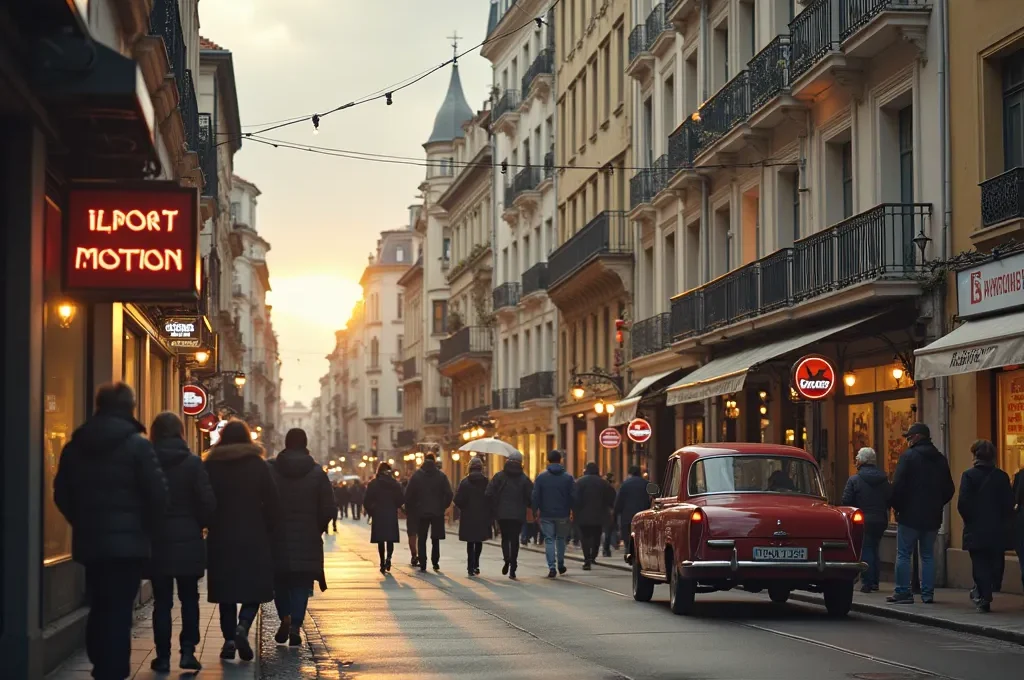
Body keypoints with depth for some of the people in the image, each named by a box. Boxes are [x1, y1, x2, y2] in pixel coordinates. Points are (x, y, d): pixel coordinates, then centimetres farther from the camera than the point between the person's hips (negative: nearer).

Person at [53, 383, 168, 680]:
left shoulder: (75, 445, 7)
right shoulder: (137, 444, -9)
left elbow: (61, 494, 9)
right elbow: (158, 495, -12)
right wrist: (145, 527, 4)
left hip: (89, 541, 5)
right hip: (127, 541, -5)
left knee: (99, 609, 16)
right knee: (119, 611, -2)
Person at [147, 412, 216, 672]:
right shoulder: (193, 463, -6)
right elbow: (208, 502, -9)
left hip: (156, 541, 0)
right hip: (188, 541, 0)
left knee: (162, 601, 6)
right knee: (189, 598, 12)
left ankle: (163, 656, 5)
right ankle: (187, 651, 3)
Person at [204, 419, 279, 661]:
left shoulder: (211, 466, -1)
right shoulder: (259, 466, -2)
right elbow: (272, 504, -3)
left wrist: (210, 526, 13)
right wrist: (268, 532, 7)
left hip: (221, 538, 1)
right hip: (254, 539, -1)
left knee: (226, 589, 10)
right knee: (254, 588, 6)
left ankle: (229, 639, 4)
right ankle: (243, 626, -17)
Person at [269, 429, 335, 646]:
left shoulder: (270, 471, -3)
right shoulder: (317, 473, -1)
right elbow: (329, 509, -4)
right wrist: (317, 529, 13)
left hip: (277, 538, 0)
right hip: (307, 539, 0)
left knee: (280, 581, 16)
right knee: (301, 584, 5)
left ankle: (285, 616, -2)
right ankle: (295, 625, -7)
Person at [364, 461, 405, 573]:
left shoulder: (373, 484, -3)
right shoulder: (395, 483, 1)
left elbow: (367, 501, -5)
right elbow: (401, 500, -2)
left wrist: (370, 512, 9)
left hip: (378, 515, -1)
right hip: (392, 515, 1)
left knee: (380, 540, 7)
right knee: (390, 539, 7)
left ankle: (383, 563, 4)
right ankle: (388, 558, -17)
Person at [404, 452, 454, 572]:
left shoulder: (416, 475, -1)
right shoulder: (441, 476, -1)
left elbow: (408, 494, -3)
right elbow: (449, 494, -7)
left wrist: (411, 508, 7)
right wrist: (443, 506, 6)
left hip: (421, 512, 0)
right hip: (437, 512, 0)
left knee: (421, 539, 7)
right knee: (436, 539, 12)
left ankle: (423, 565, 1)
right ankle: (435, 563, 7)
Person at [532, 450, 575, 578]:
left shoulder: (541, 477, -3)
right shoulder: (568, 477, -2)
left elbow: (535, 496, -4)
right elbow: (572, 496, -2)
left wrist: (535, 510, 7)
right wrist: (572, 510, 9)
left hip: (546, 514, -1)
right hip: (562, 514, 1)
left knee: (549, 540, 2)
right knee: (561, 538, 18)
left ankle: (551, 567, -9)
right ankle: (560, 564, 23)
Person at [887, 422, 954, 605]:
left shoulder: (908, 456, -10)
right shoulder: (941, 460, 10)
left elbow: (898, 486, -14)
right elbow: (949, 490, 13)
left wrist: (897, 507, -1)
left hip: (910, 514, -6)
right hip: (932, 516, 6)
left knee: (904, 554, 0)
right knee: (928, 555, 11)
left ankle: (903, 592, -4)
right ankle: (928, 593, 8)